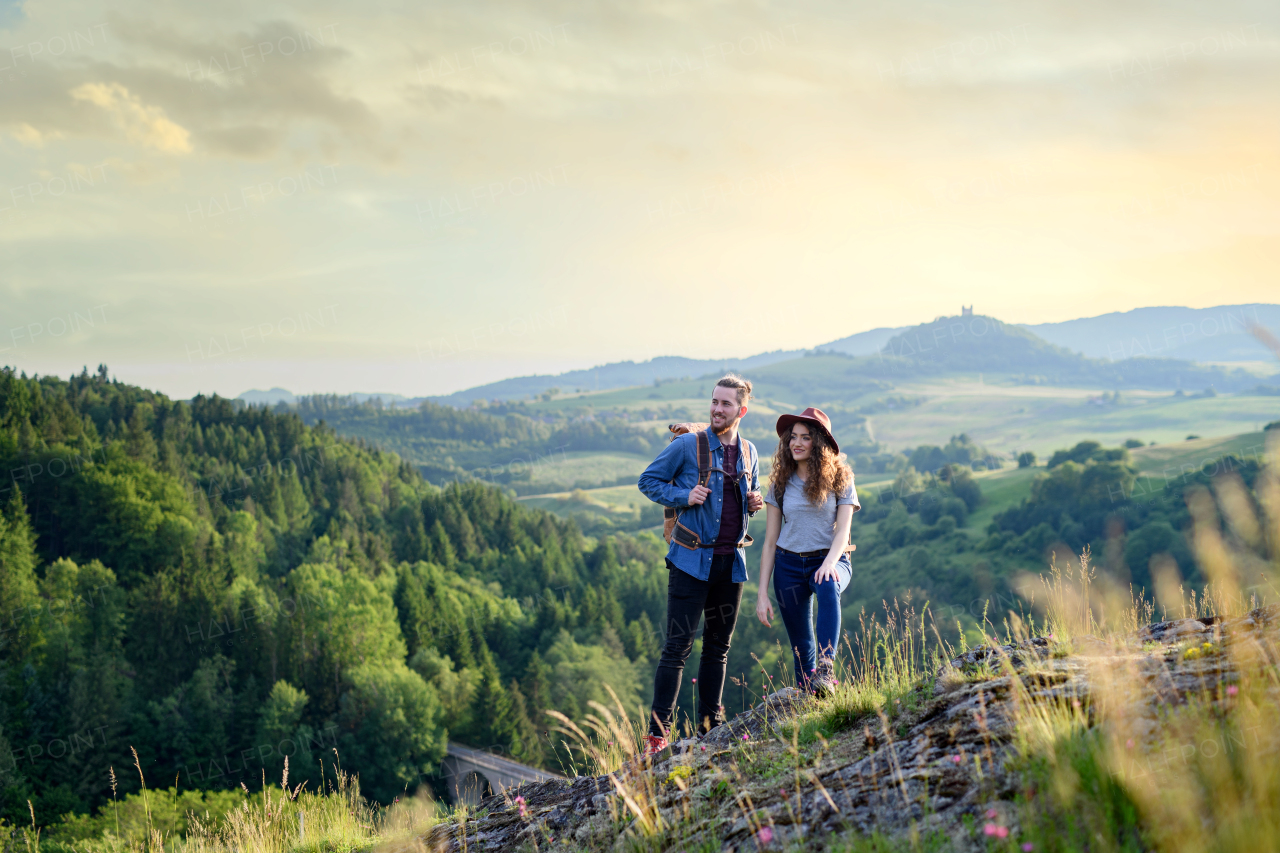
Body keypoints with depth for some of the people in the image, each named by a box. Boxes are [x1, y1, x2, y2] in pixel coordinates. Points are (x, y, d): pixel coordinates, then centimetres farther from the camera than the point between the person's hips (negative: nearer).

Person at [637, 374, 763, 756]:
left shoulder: (749, 453, 10)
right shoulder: (687, 445, -5)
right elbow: (648, 481, 1)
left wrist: (755, 502, 3)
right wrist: (683, 496, -14)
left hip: (731, 562, 5)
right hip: (692, 559, -5)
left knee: (719, 645, 13)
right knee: (678, 646, -8)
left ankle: (712, 722, 24)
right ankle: (658, 731, -5)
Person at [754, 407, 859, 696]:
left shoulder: (839, 479, 0)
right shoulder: (781, 483, 5)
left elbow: (843, 529, -10)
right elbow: (770, 542, 6)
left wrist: (829, 563, -30)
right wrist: (762, 594, 0)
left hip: (830, 560, -3)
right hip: (788, 564, 3)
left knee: (827, 587, -38)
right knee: (801, 647, 3)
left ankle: (825, 671, -45)